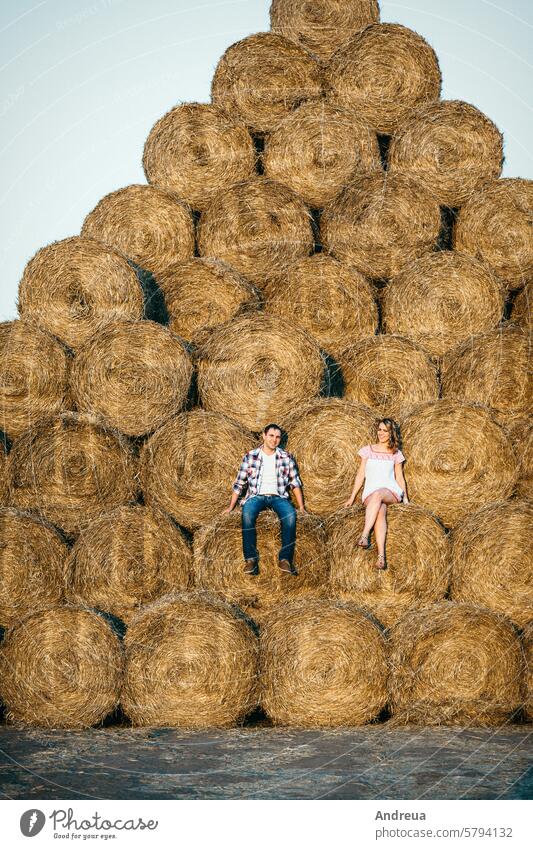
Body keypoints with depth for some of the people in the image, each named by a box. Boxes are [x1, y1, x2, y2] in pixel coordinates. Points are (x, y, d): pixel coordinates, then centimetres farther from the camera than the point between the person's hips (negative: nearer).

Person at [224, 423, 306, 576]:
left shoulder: (286, 457, 9)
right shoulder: (250, 456, 6)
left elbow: (295, 483, 10)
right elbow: (239, 483, 8)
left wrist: (301, 506, 1)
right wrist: (231, 506, 3)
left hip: (278, 497, 1)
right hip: (256, 496, -1)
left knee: (290, 514, -33)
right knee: (247, 514, -35)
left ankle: (285, 559, -27)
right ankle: (251, 559, -30)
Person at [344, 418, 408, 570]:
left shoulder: (396, 454, 16)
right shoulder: (368, 450, 15)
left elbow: (400, 477, 16)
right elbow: (360, 475, 14)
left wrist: (405, 498, 6)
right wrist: (352, 496, 9)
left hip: (391, 491, 0)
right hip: (370, 492, 0)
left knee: (377, 495, -39)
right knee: (380, 509, -37)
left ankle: (364, 535, -49)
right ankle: (381, 556, -50)